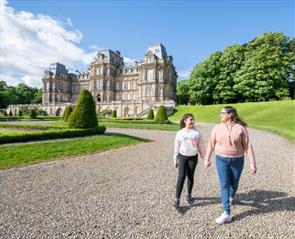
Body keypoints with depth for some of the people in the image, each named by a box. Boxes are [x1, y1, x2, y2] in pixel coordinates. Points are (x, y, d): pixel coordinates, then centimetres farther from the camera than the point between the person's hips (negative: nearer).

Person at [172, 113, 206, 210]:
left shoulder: (197, 132, -2)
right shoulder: (180, 133, -3)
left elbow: (201, 146, 3)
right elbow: (176, 147, 3)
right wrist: (175, 159, 5)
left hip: (193, 157, 1)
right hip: (182, 157, -1)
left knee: (190, 177, 11)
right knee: (181, 177, -7)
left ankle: (189, 195, 33)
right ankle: (177, 199, 2)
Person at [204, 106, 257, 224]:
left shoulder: (241, 128, -9)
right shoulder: (217, 128, -4)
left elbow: (248, 146, -8)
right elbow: (211, 144, 3)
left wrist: (252, 163, -10)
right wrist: (207, 159, 7)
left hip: (237, 160, 0)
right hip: (221, 160, 1)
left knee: (234, 183, 18)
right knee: (224, 185, -3)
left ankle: (231, 196, 52)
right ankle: (227, 214, 4)